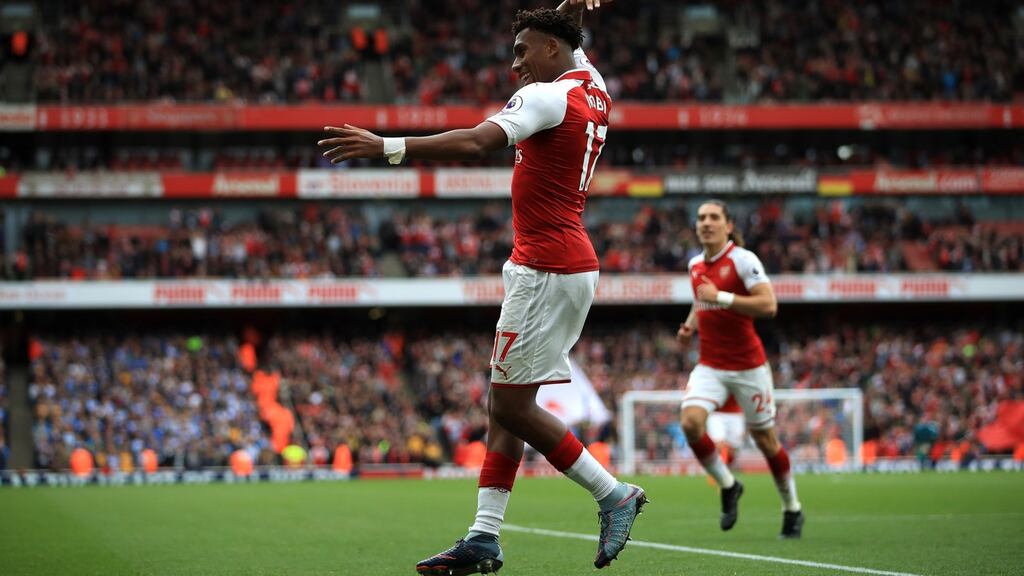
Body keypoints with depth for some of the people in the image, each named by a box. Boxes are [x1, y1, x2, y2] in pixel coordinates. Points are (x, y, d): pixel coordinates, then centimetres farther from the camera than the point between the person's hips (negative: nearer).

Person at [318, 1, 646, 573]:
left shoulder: (547, 96, -13)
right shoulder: (592, 86, 14)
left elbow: (475, 142, -27)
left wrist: (387, 147, -29)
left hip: (544, 269, -10)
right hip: (573, 264, 10)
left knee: (512, 405, -7)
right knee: (504, 403, 7)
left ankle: (613, 494, 1)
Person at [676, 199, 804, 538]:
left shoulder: (742, 259, -13)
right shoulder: (695, 265, 7)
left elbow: (768, 305, -24)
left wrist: (720, 297, -27)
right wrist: (690, 327, 7)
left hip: (748, 367, -5)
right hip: (710, 366, 5)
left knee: (765, 440, 5)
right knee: (691, 422, -20)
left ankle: (792, 509, 26)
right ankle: (727, 486, 3)